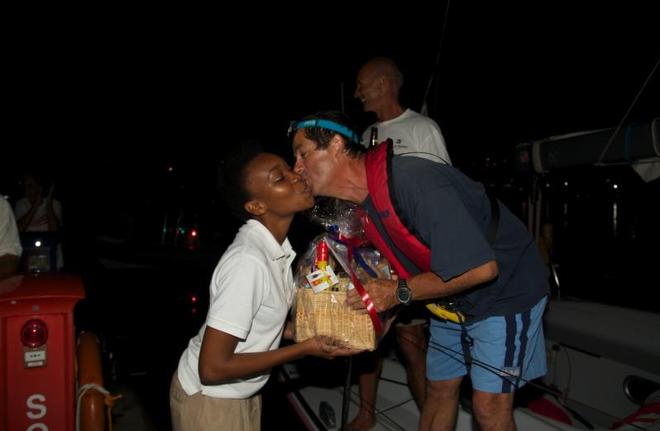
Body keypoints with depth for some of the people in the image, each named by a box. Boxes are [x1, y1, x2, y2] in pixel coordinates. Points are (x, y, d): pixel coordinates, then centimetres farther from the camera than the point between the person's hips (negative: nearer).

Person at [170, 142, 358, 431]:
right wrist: (305, 349, -23)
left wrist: (315, 331, -6)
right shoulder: (247, 262, -32)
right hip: (209, 398, -7)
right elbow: (213, 369, -28)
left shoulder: (276, 247, -6)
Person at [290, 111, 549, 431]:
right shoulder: (361, 204, -4)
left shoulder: (412, 180, -33)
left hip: (505, 287, -7)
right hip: (453, 298, 8)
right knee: (439, 389, 14)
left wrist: (400, 293, -25)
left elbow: (481, 268, -33)